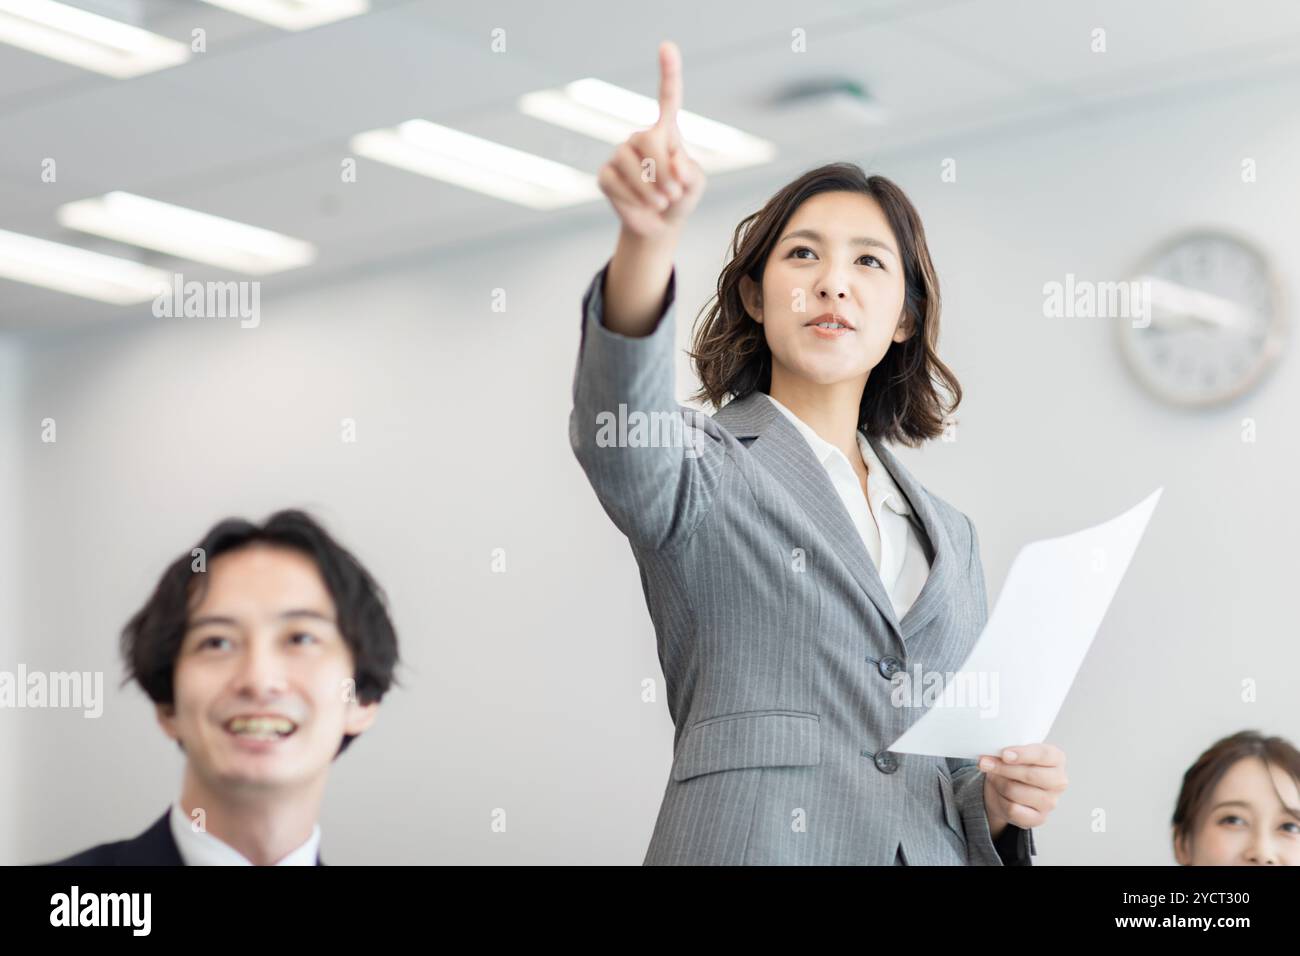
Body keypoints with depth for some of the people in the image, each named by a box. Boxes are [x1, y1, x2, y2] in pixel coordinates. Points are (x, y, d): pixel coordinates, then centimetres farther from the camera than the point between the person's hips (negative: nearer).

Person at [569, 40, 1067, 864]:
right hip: (754, 841, -4)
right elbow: (620, 426, -22)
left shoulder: (948, 534, 17)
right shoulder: (699, 467, 2)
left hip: (935, 851, 4)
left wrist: (1002, 800, -2)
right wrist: (648, 239, -38)